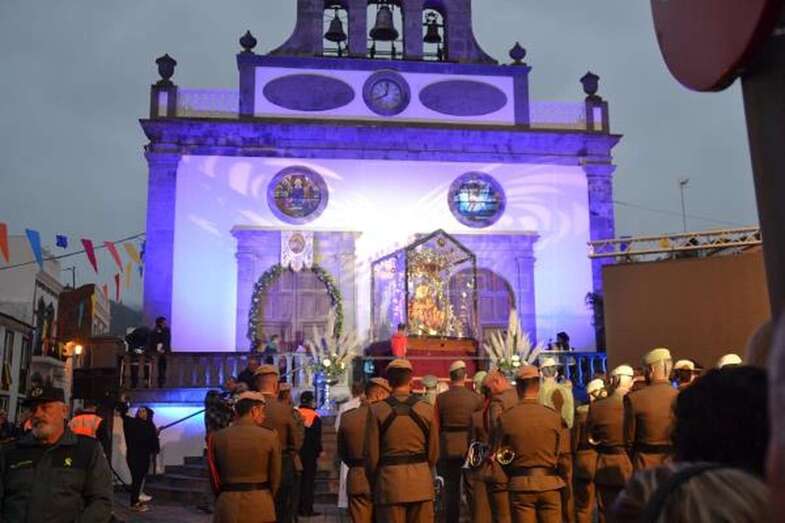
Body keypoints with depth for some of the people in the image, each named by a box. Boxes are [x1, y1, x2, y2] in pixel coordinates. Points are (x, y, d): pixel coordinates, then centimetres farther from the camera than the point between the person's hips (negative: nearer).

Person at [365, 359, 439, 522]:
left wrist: (373, 483, 11)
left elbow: (372, 454, -4)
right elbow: (433, 453, 5)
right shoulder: (427, 410, 0)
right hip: (421, 483, 2)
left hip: (390, 482, -2)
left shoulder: (377, 411, -6)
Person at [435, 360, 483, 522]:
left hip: (448, 448, 0)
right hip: (469, 448, 0)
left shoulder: (441, 398, -6)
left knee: (451, 489, 9)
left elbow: (436, 426, -4)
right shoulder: (476, 398, -6)